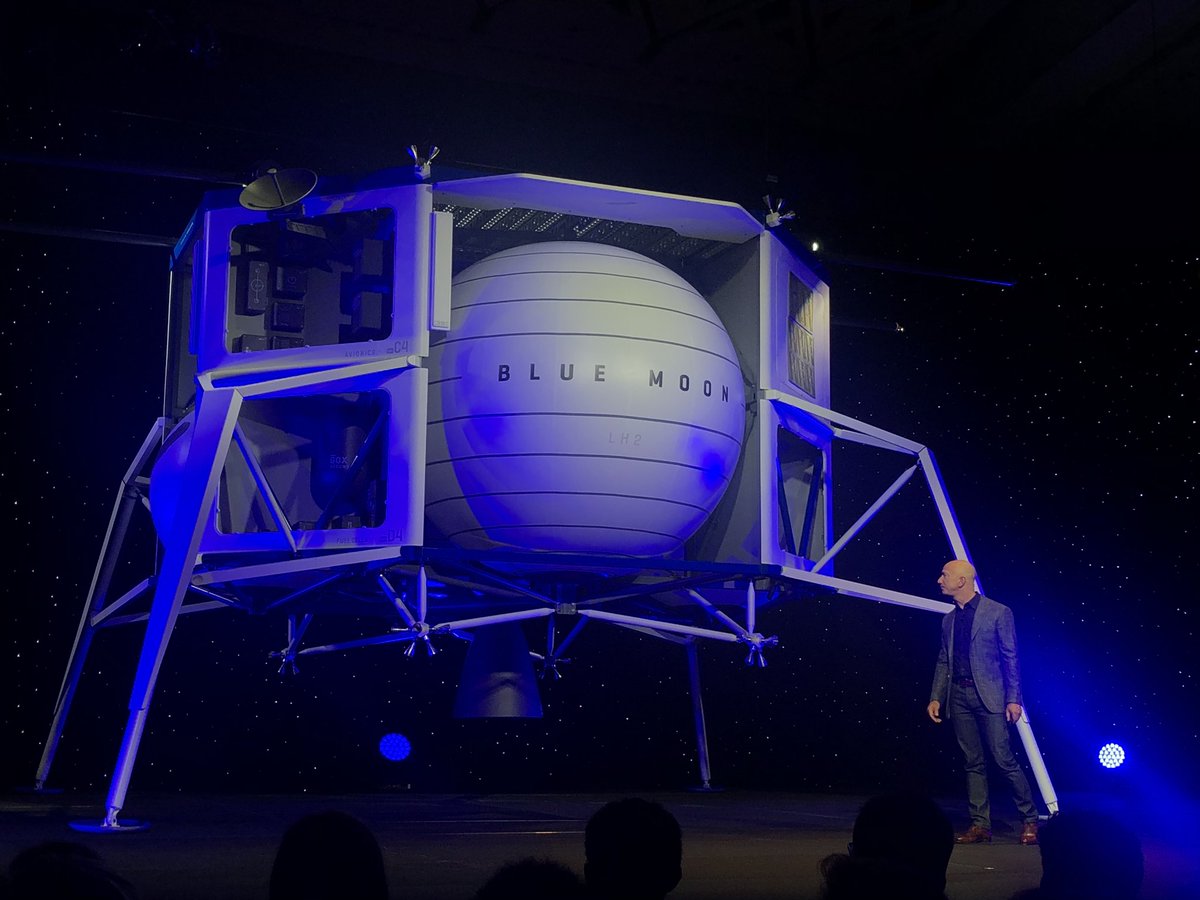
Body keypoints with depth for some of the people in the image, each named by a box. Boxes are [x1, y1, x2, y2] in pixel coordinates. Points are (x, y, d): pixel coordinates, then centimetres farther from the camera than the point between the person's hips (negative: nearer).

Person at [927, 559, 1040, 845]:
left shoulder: (998, 612, -2)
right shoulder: (949, 620, 14)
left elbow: (1011, 658, -3)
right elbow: (943, 662, 17)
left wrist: (1013, 699, -9)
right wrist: (936, 698, 8)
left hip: (989, 696, -5)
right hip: (959, 697, 5)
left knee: (1003, 759, -8)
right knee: (973, 763, 5)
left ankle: (1029, 820, 5)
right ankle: (980, 825, 9)